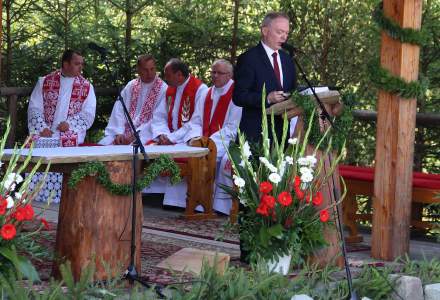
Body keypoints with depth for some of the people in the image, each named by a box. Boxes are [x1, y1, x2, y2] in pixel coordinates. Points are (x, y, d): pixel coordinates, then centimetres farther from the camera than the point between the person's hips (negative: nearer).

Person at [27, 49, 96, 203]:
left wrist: (69, 123, -14)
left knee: (68, 142, -34)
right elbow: (34, 108, 5)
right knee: (35, 141, -30)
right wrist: (42, 128, -12)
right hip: (45, 130, 1)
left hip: (70, 131, -1)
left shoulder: (86, 86, 10)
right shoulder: (45, 82, 10)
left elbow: (88, 114, 2)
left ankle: (58, 196, -30)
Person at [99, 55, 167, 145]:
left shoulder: (163, 89, -3)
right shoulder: (131, 86, 13)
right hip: (124, 132, 5)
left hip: (145, 135, -5)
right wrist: (119, 133, -9)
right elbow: (119, 111, 7)